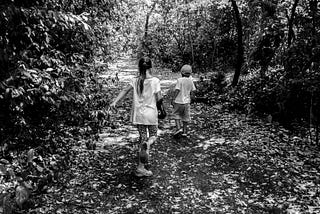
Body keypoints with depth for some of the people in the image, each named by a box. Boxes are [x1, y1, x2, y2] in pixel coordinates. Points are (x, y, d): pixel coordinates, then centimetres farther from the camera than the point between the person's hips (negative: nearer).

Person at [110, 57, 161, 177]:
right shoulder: (155, 80, -7)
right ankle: (147, 144, -23)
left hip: (138, 113, 3)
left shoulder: (135, 80, 2)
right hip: (151, 113, -3)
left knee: (142, 138, 12)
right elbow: (159, 97, -8)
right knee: (153, 136, 16)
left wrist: (115, 102, -7)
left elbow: (125, 91, -6)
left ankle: (141, 168, 11)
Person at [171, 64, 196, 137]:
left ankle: (179, 128, -3)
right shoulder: (191, 81, 3)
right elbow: (192, 92, 7)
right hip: (186, 102, 5)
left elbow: (177, 90, -16)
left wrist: (173, 99, -9)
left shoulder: (180, 80, -13)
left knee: (176, 114, 11)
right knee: (185, 117, 12)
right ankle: (184, 131, 18)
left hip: (179, 101, -5)